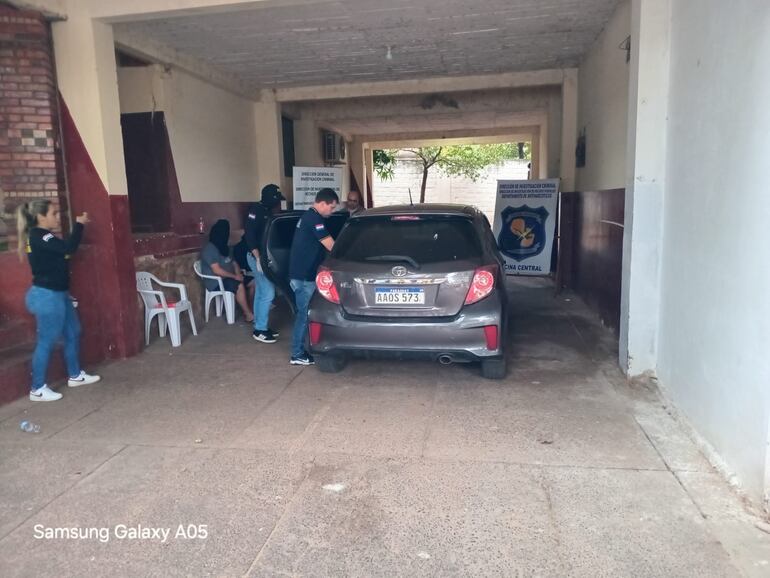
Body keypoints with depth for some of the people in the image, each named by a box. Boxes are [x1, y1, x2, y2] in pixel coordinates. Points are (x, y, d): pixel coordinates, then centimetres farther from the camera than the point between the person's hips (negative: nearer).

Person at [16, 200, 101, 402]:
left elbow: (63, 251, 13)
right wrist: (79, 224, -17)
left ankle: (75, 375, 31)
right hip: (46, 296, -11)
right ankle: (37, 389, 8)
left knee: (73, 333, 18)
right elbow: (69, 247, -27)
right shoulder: (38, 236, -19)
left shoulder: (42, 236, 13)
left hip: (57, 294, 11)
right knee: (46, 342, -3)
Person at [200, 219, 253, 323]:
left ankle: (250, 309, -7)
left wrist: (238, 274, -8)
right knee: (240, 286, -31)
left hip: (228, 277, 9)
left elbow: (233, 262, 13)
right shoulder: (209, 249, -16)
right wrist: (235, 276, -22)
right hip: (215, 282, -9)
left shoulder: (223, 247, 12)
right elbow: (217, 270, -23)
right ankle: (248, 315, -20)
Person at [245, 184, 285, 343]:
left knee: (260, 293, 13)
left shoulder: (267, 212, 13)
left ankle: (260, 327, 21)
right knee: (268, 293, -9)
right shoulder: (256, 210, -14)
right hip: (258, 257, -9)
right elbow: (250, 234, -20)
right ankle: (260, 329, -1)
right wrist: (258, 258, -25)